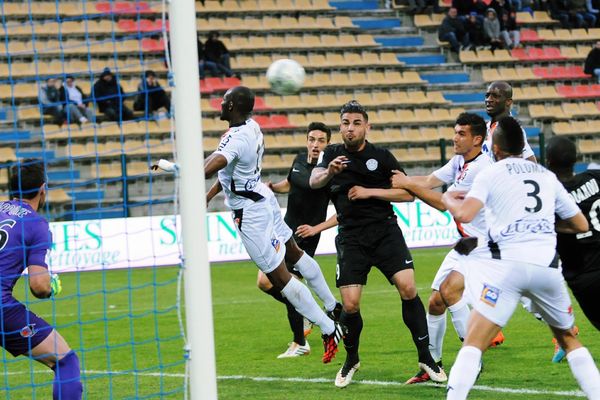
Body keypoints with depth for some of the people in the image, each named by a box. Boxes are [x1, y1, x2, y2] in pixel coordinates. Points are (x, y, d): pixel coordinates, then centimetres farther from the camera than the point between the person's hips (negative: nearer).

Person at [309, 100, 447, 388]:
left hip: (385, 231, -1)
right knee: (350, 305, -8)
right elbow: (314, 181, -9)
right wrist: (329, 172, -31)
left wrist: (370, 192, -10)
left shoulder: (382, 156, 3)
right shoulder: (333, 154, 8)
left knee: (408, 289, -18)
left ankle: (425, 357, -6)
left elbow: (409, 193, 0)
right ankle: (351, 360, 18)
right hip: (350, 237, 1)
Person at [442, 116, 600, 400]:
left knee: (472, 344, -5)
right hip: (546, 266, 4)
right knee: (568, 339, 23)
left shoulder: (490, 174, 7)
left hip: (508, 263, -4)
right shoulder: (547, 176, 19)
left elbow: (464, 215, -9)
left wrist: (448, 199, 12)